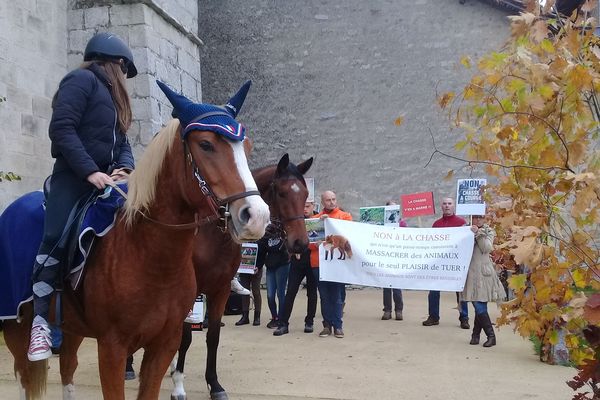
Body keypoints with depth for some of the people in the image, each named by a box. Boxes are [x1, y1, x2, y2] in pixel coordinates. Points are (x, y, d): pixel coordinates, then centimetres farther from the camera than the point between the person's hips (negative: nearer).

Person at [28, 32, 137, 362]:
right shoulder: (82, 80, -1)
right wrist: (90, 171, -22)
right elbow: (62, 129, -14)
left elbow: (122, 141, 18)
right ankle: (40, 320, -16)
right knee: (56, 240, -17)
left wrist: (126, 167, -5)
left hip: (106, 179, 9)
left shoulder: (111, 95, 25)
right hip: (74, 177, -9)